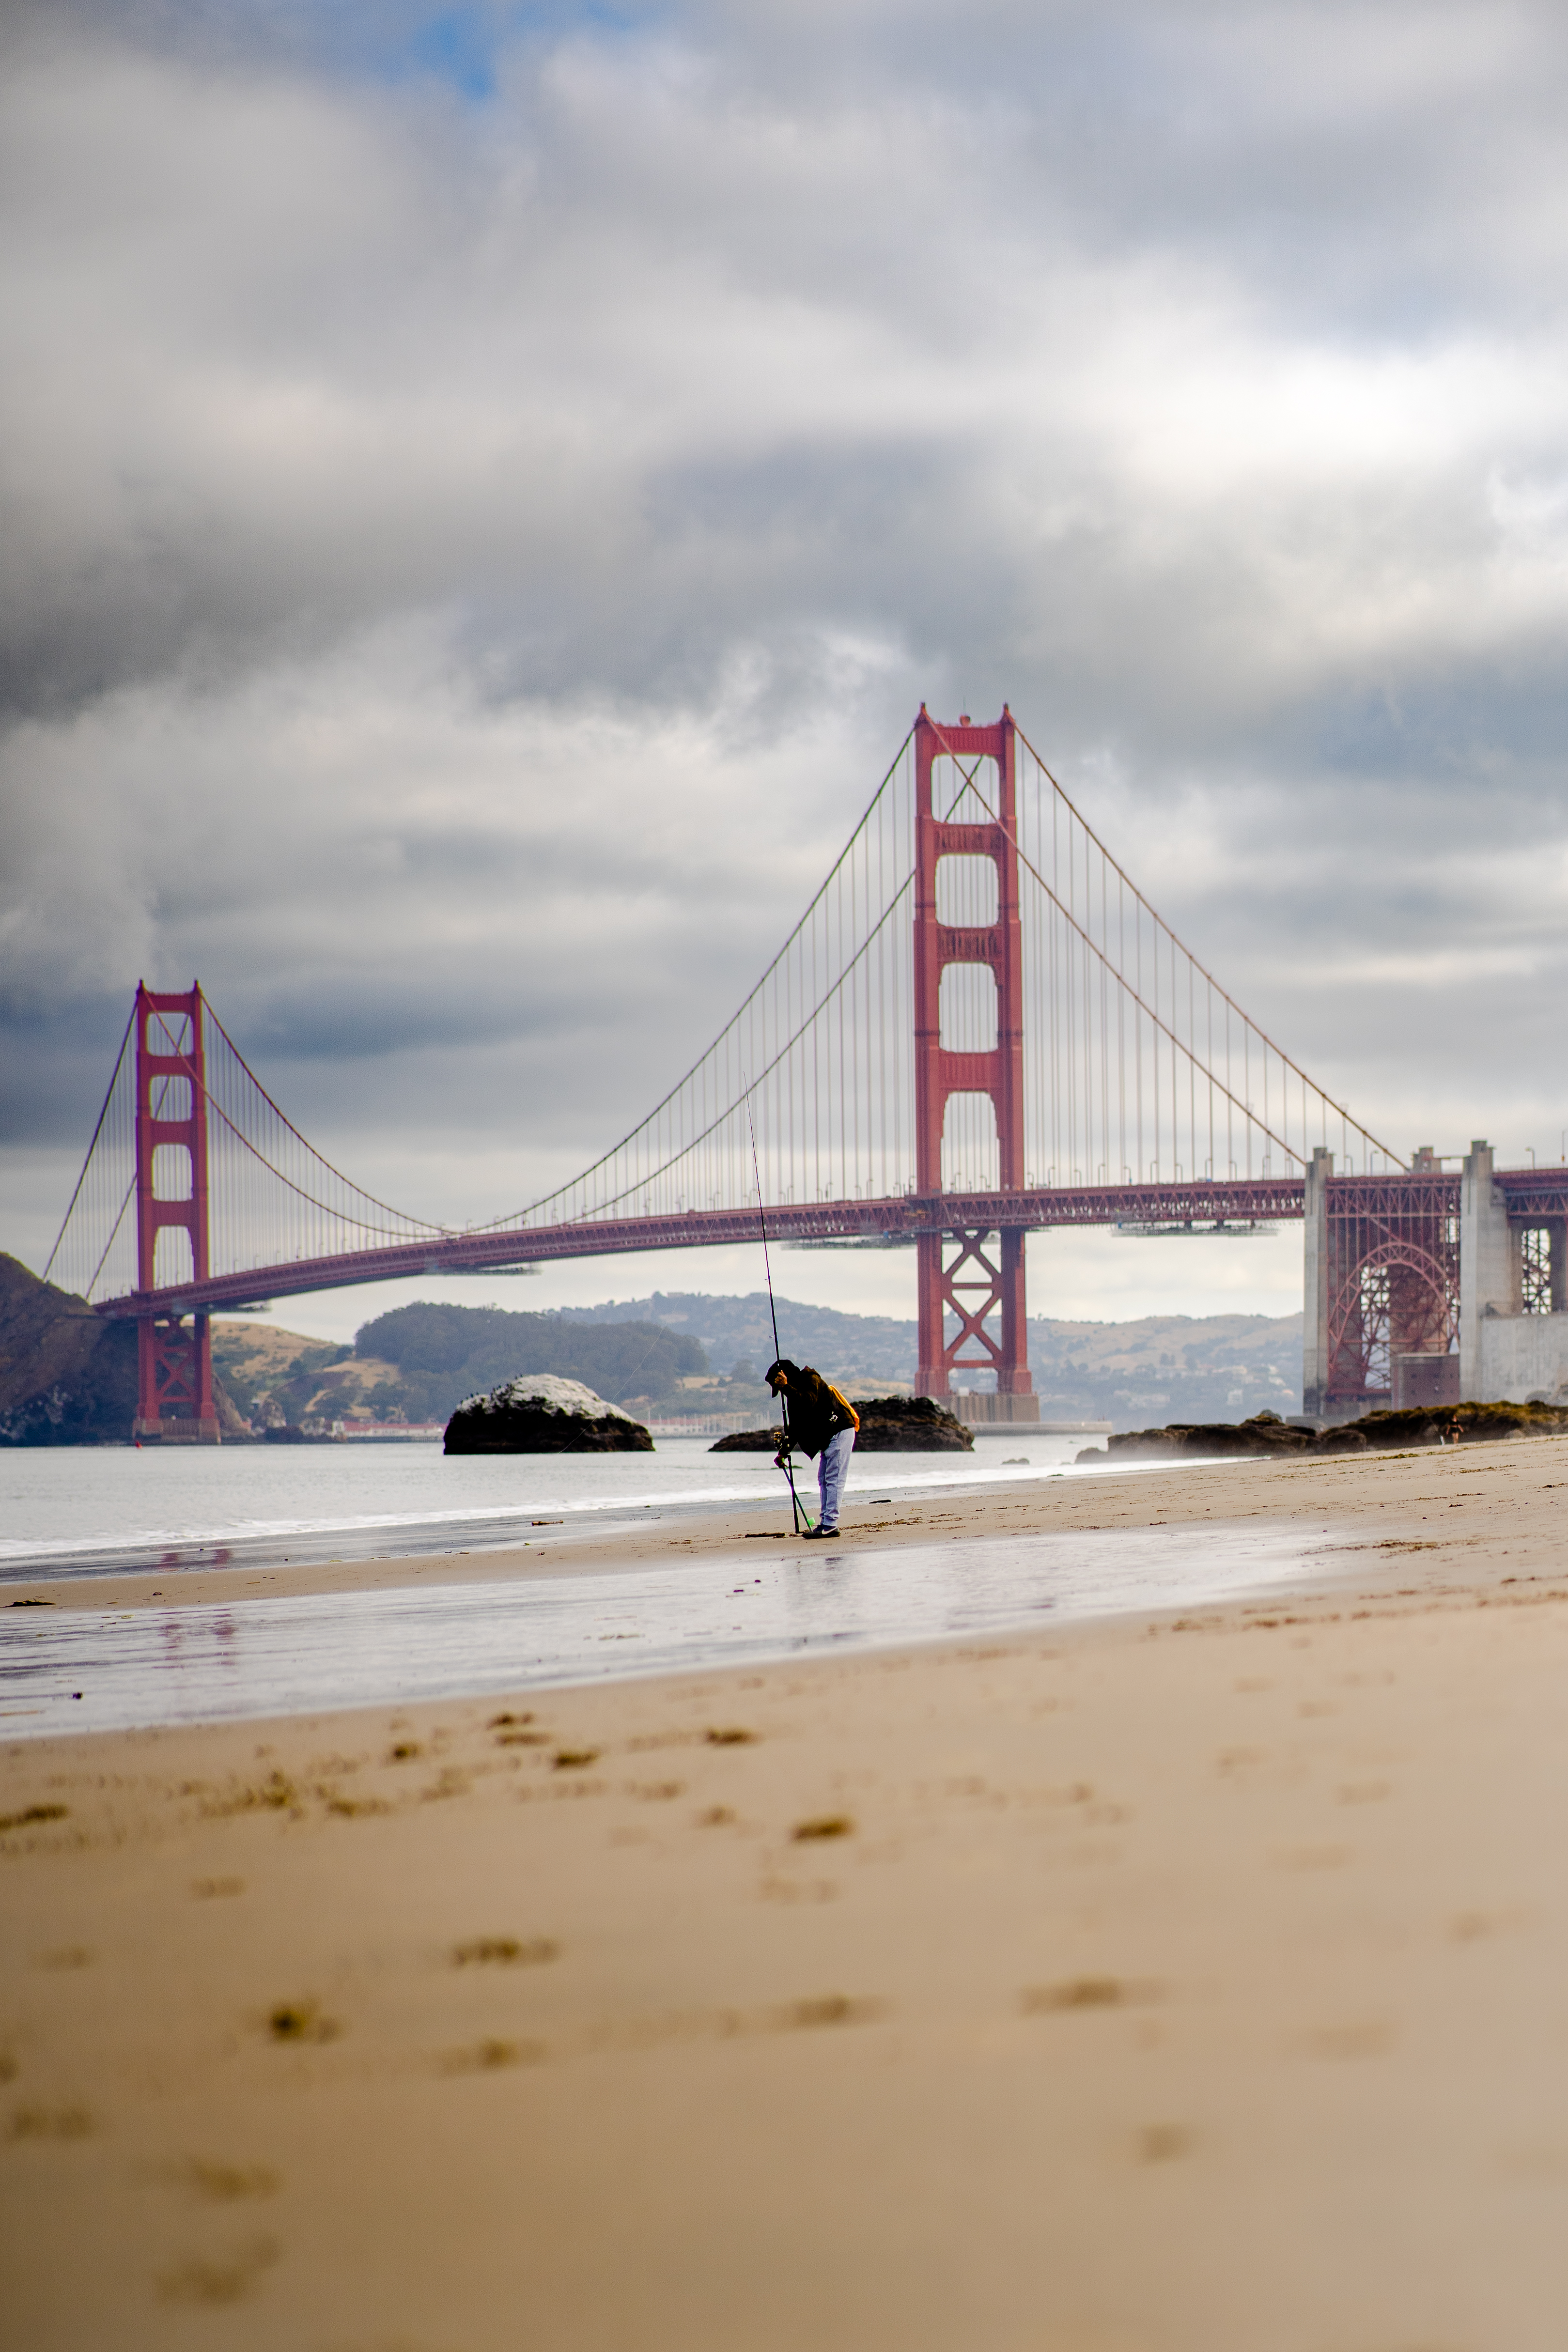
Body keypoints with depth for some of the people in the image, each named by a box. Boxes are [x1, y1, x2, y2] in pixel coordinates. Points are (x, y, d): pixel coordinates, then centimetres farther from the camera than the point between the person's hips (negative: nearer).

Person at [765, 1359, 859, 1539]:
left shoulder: (811, 1380, -11)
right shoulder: (796, 1392, 16)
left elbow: (808, 1403, -32)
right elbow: (795, 1427, 21)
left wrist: (786, 1387, -33)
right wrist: (784, 1451, 16)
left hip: (840, 1432, -10)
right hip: (828, 1437, 10)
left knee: (833, 1479, -13)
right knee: (824, 1480, 10)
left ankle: (830, 1525, -16)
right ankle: (826, 1523, 11)